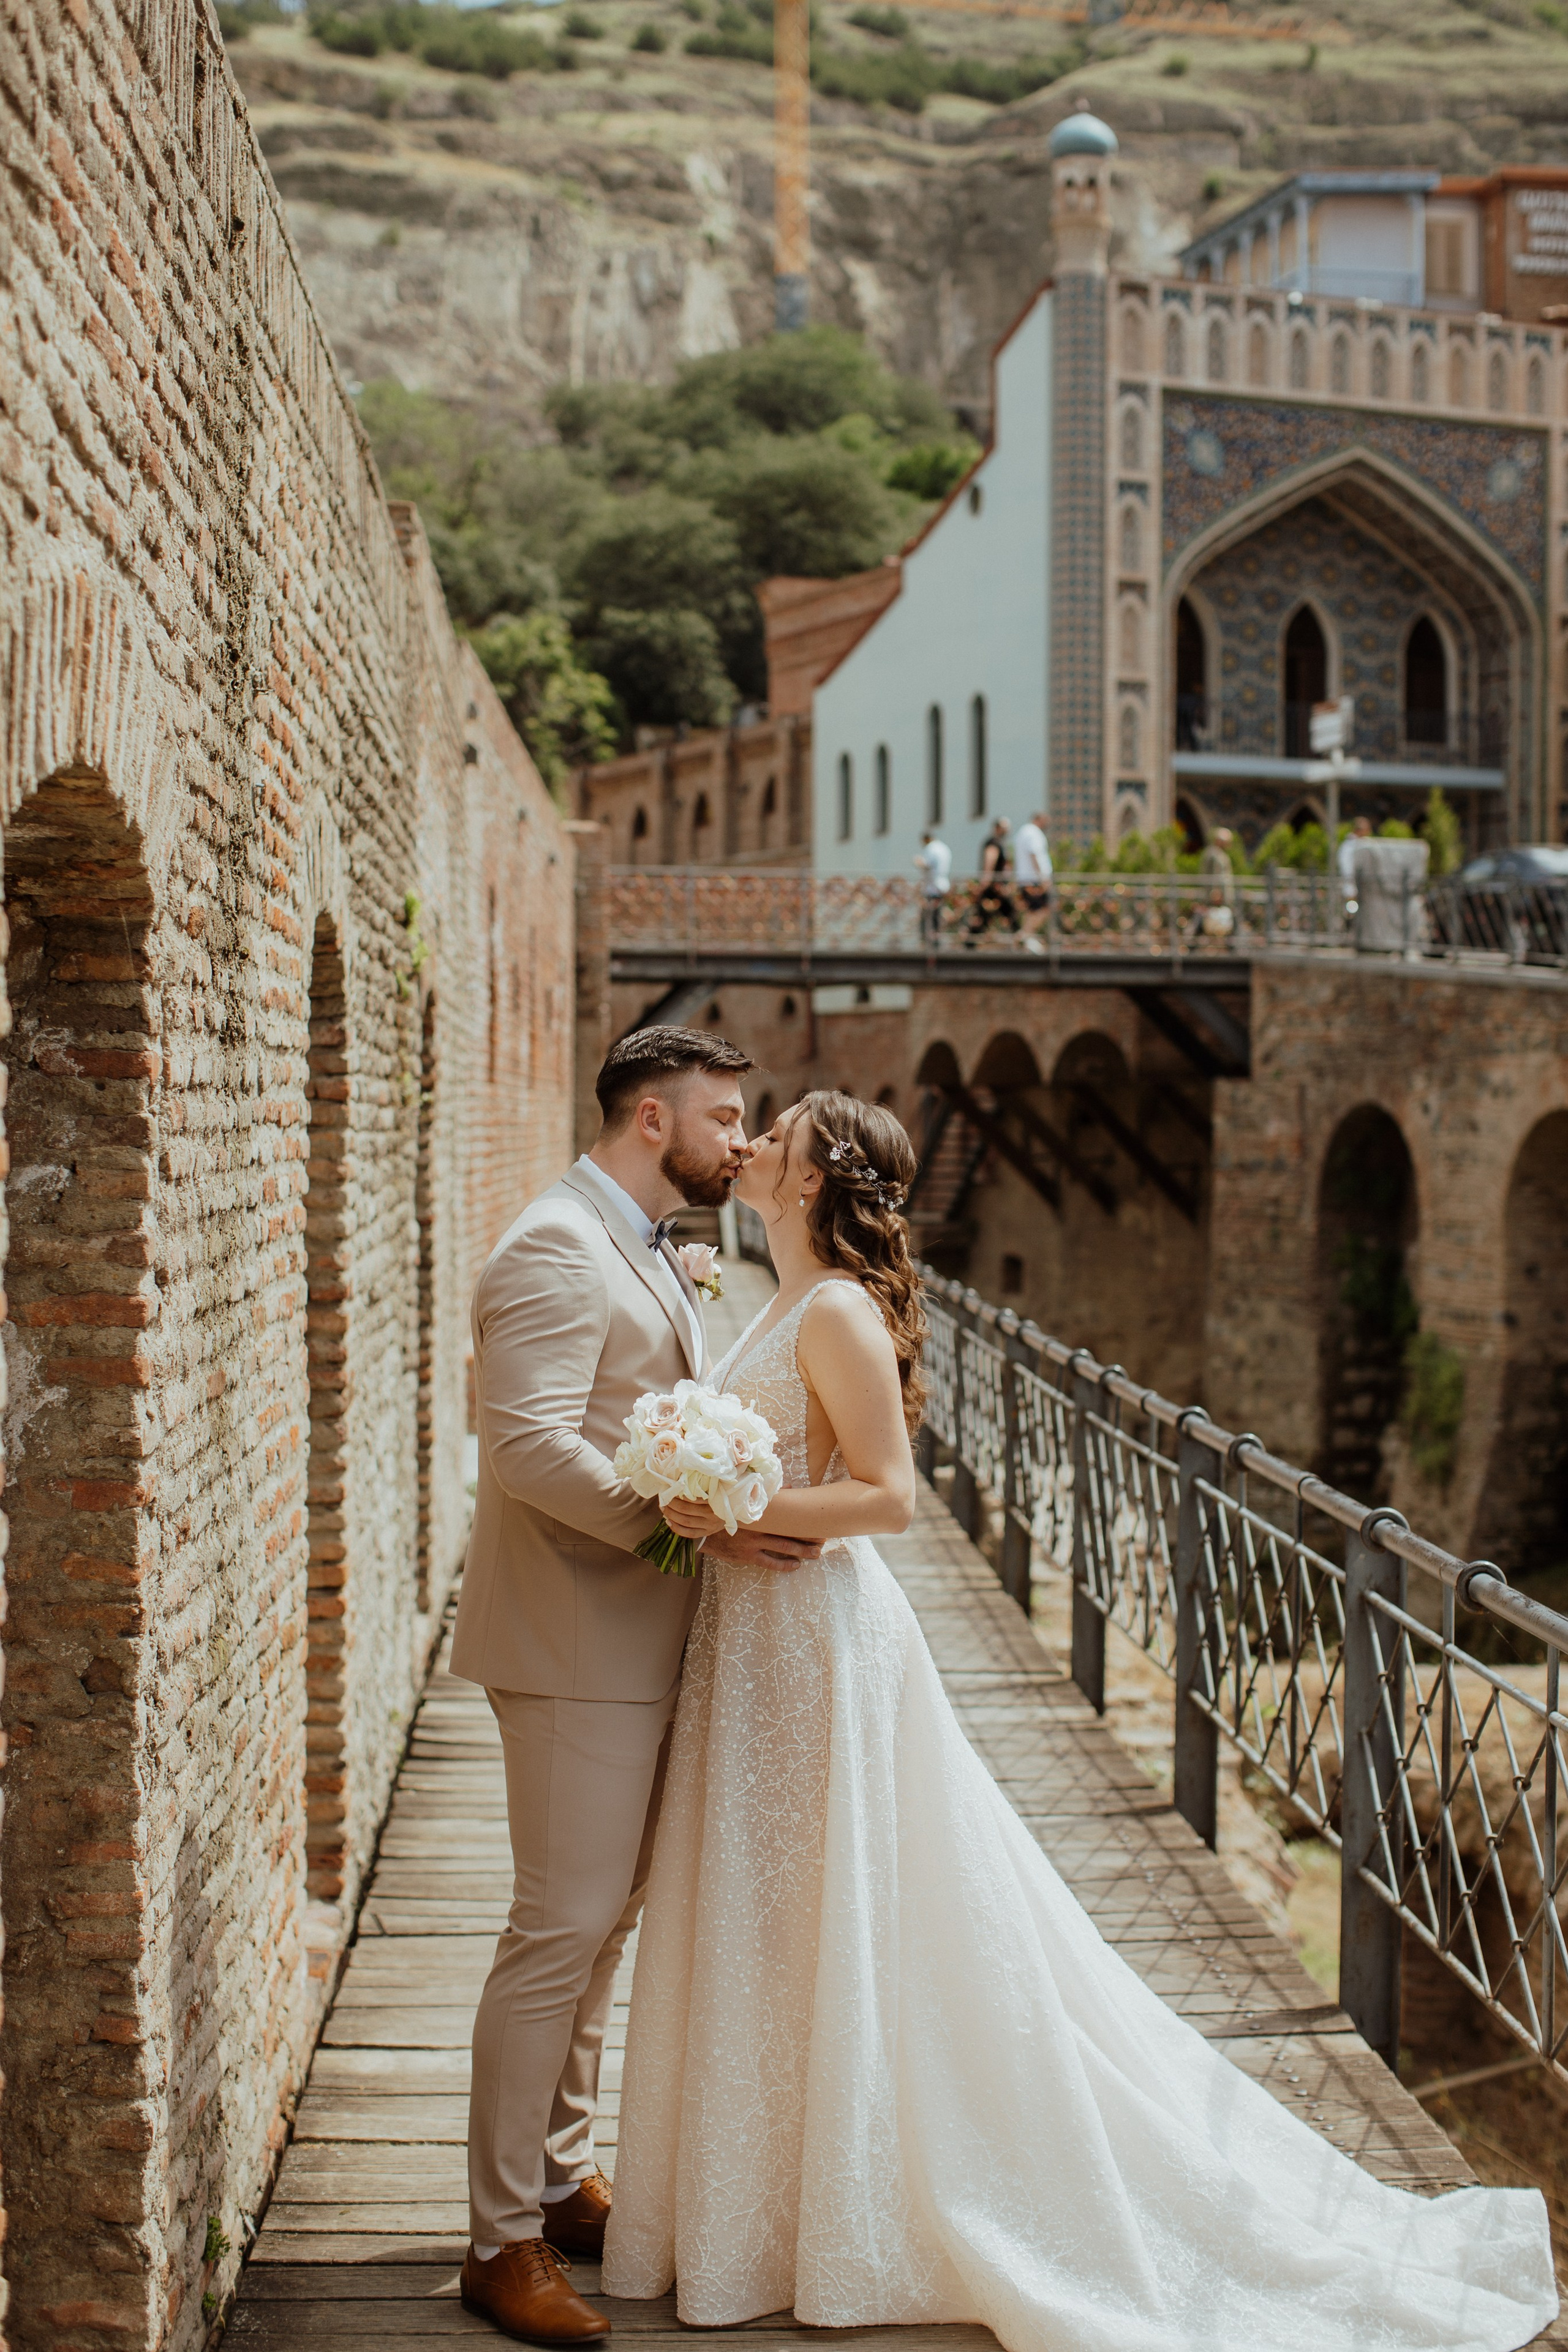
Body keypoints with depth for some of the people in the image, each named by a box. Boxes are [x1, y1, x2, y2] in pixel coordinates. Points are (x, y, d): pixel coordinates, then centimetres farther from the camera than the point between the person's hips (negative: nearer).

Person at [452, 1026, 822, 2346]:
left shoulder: (654, 1254, 17)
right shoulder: (555, 1251, -16)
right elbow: (533, 1448, -25)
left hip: (641, 1643, 10)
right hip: (578, 1645, -10)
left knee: (607, 1923, 17)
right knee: (562, 1928, -6)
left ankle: (562, 2178, 29)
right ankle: (505, 2241, 3)